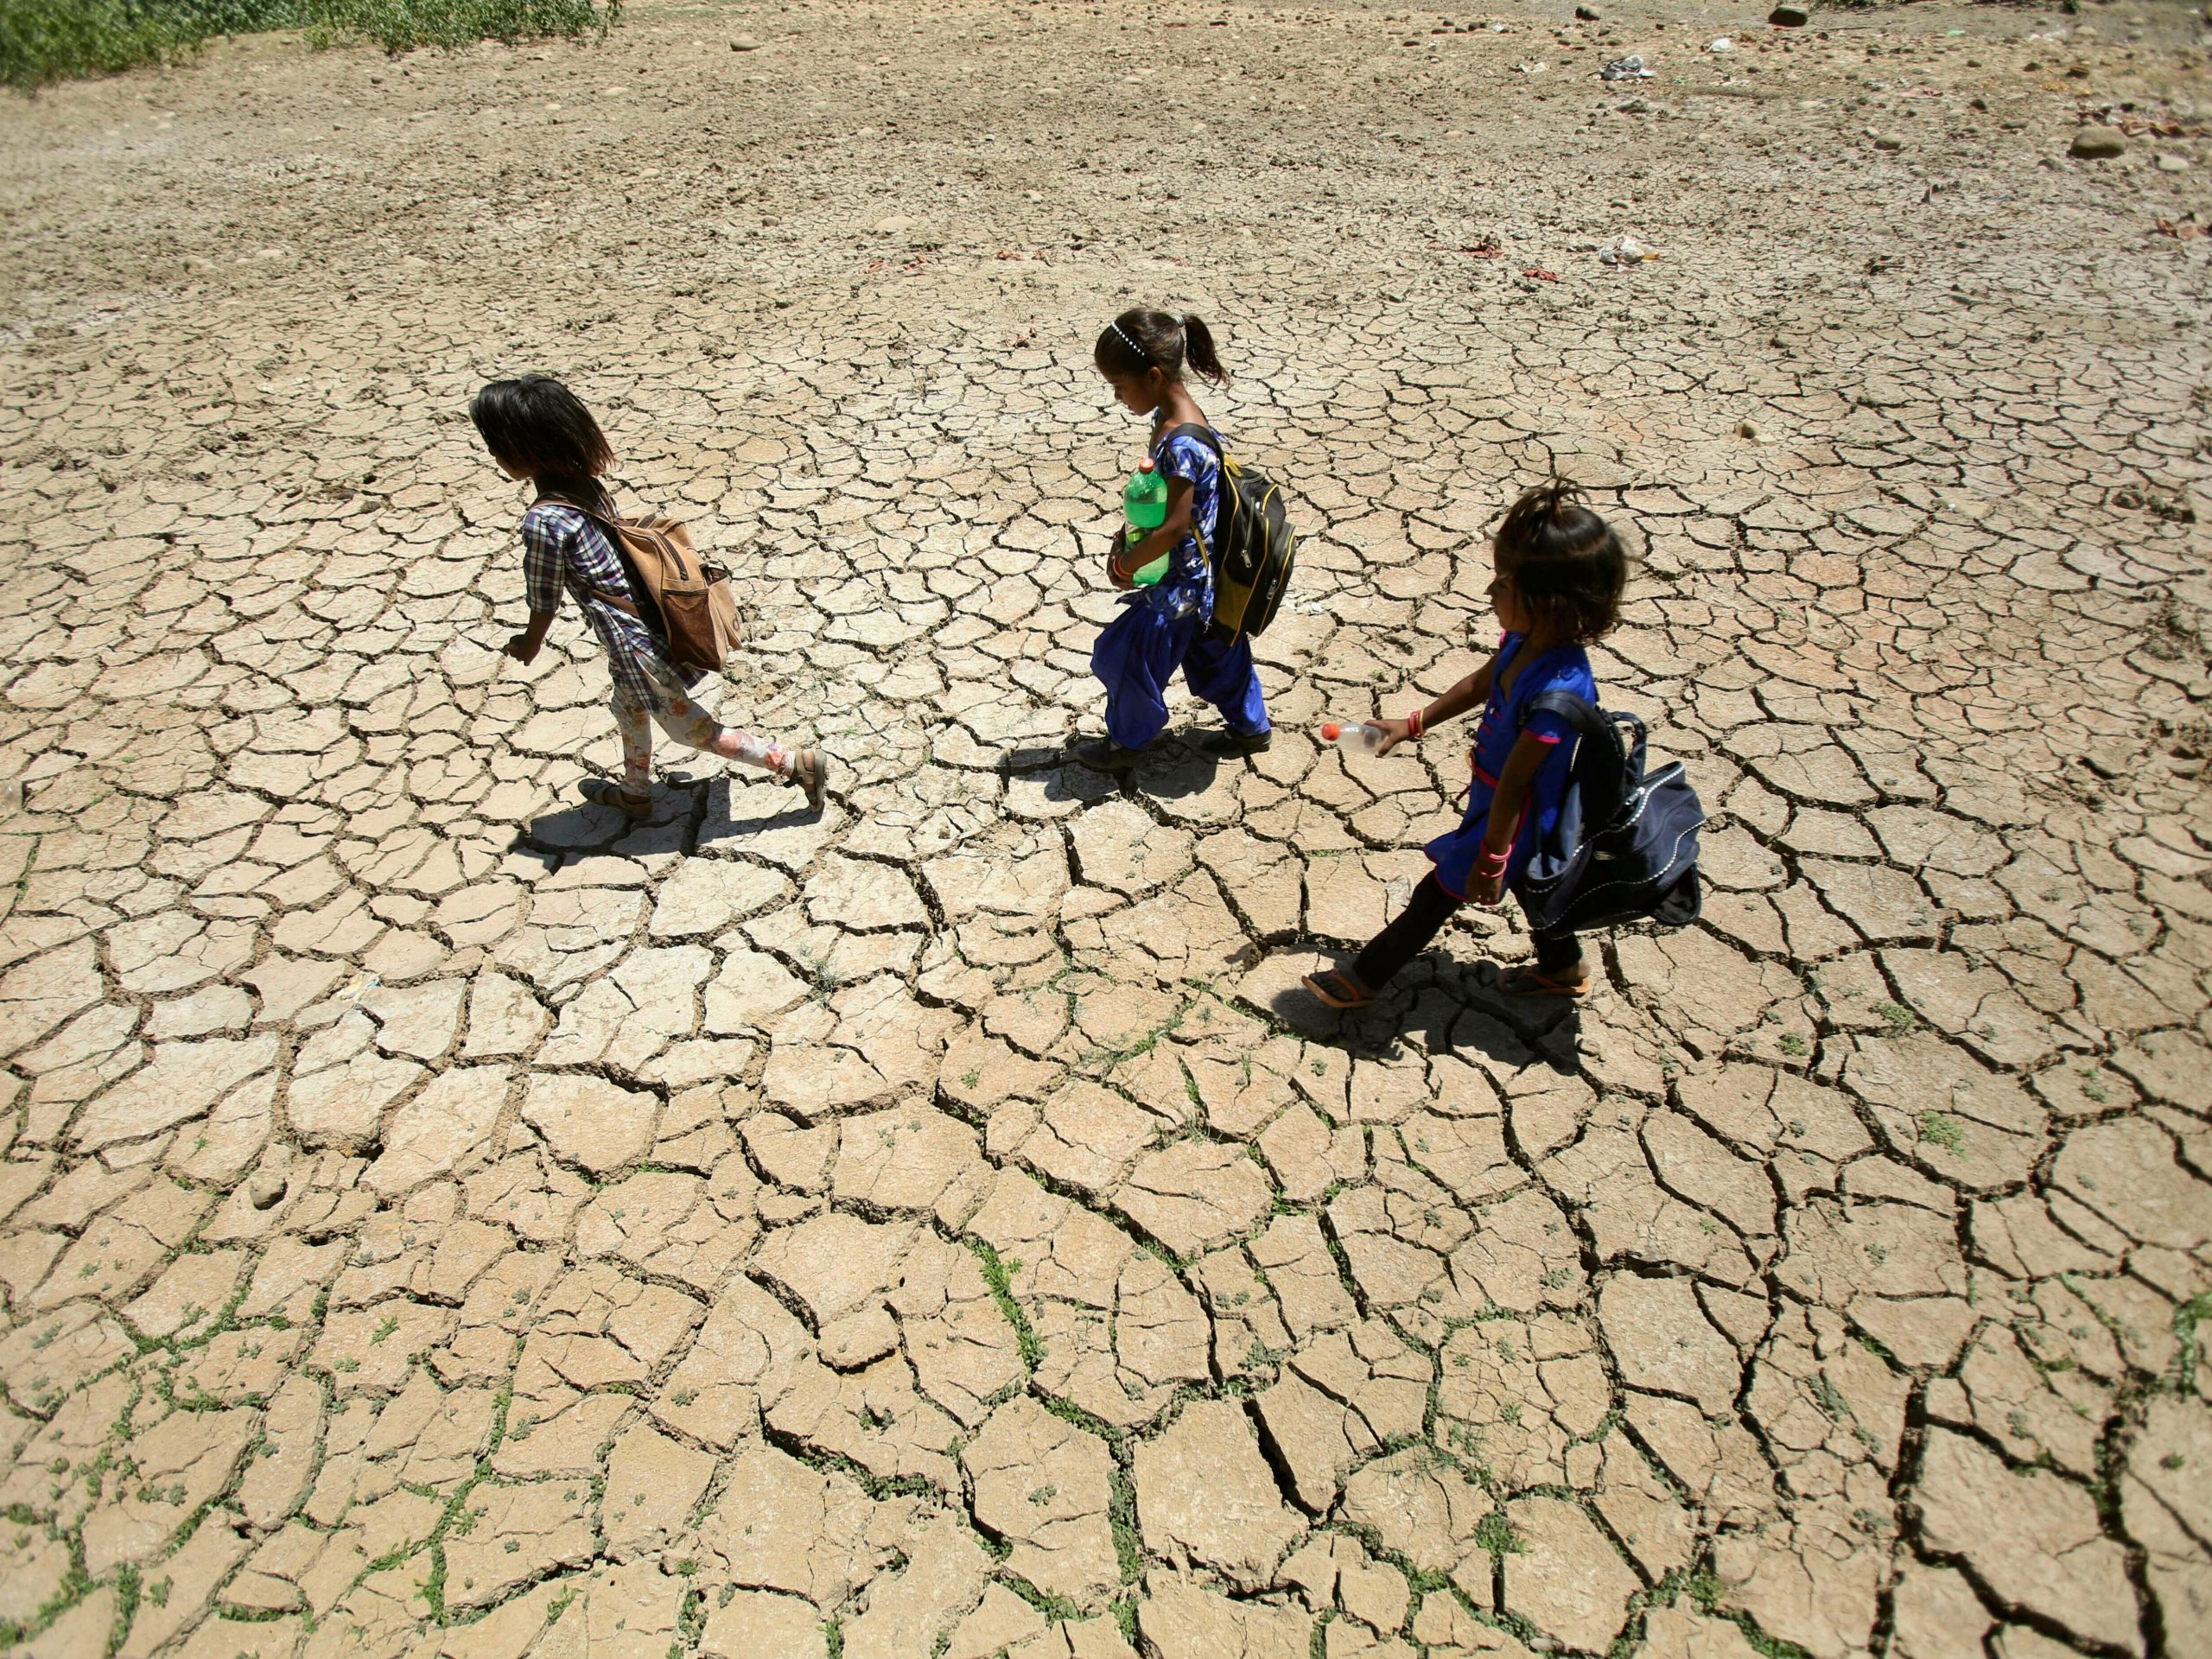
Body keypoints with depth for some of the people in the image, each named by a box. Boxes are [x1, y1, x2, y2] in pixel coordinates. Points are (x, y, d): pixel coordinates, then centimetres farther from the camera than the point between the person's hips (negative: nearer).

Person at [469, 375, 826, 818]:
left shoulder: (542, 522, -24)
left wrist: (529, 644, 9)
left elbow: (545, 600, -11)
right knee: (628, 708, 30)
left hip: (637, 644, -9)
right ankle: (635, 793, 51)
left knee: (692, 729, 10)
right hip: (652, 622, 9)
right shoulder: (587, 483, -1)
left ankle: (799, 764, 13)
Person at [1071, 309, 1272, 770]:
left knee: (1127, 654, 6)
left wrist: (1125, 565, -16)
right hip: (1209, 572, 9)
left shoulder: (1181, 443, -30)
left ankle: (1126, 741, 27)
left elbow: (1175, 526, -28)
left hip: (1183, 582, -9)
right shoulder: (1172, 415, 0)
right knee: (1216, 651, 24)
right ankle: (1250, 727, 41)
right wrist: (1124, 539, 0)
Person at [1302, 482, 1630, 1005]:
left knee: (1435, 896, 10)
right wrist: (1413, 724, 8)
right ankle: (1564, 968, 56)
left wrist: (1490, 862, -20)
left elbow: (1514, 785, -30)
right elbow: (1480, 683, 5)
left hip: (1512, 818, -8)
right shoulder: (1526, 638, -16)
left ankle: (1365, 978, 30)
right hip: (1500, 801, 8)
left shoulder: (1557, 693, -39)